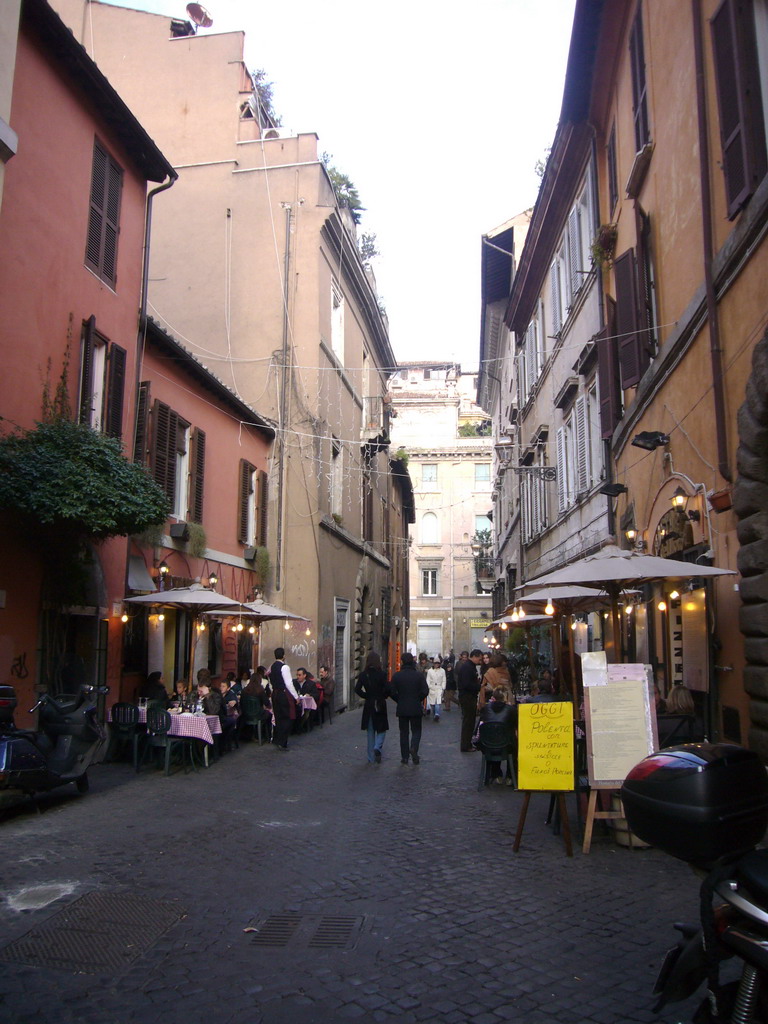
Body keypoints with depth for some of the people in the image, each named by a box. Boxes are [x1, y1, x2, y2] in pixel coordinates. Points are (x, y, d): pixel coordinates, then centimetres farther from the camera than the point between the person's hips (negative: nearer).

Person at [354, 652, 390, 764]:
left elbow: (357, 689, -6)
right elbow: (387, 689, -16)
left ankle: (371, 758, 14)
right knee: (381, 729, 11)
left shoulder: (363, 675, -3)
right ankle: (378, 747, -15)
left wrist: (366, 696, 6)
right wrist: (383, 697, 3)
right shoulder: (381, 674, -12)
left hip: (368, 705, 3)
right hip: (380, 705, -3)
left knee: (370, 731, 12)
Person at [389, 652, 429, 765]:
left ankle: (404, 757, 9)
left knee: (404, 732, 10)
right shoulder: (419, 675, -5)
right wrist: (418, 700, 9)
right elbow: (425, 691, -8)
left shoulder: (396, 675, -5)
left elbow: (392, 692, -6)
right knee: (416, 730, 11)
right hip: (416, 709, -1)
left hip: (402, 709, 1)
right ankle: (413, 747, -16)